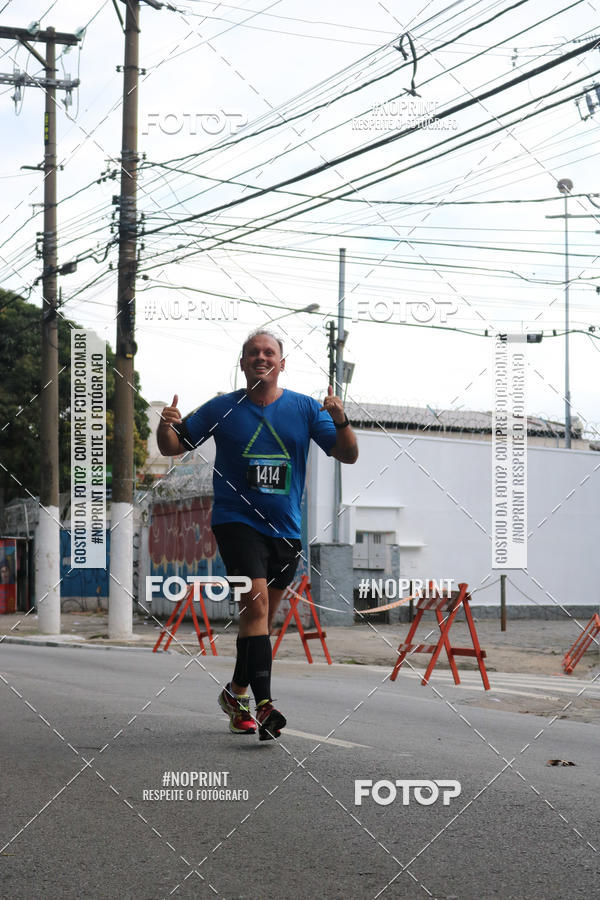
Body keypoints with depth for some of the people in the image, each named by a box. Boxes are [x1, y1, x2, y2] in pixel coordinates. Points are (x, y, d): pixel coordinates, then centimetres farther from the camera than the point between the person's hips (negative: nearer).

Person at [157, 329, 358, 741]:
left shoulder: (305, 408, 3)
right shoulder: (222, 408, 0)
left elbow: (349, 455, 0)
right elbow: (173, 448, 6)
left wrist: (341, 422, -20)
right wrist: (167, 426, -17)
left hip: (286, 529, 4)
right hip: (236, 519, -3)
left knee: (263, 618, 13)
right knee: (256, 598, -23)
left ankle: (237, 693, 33)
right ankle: (263, 703, -27)